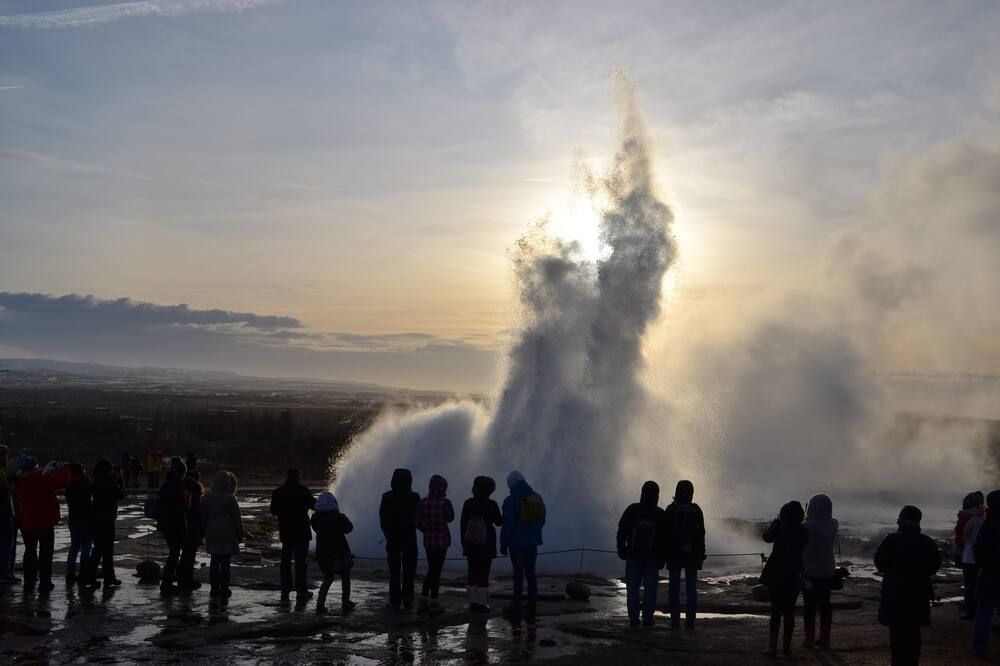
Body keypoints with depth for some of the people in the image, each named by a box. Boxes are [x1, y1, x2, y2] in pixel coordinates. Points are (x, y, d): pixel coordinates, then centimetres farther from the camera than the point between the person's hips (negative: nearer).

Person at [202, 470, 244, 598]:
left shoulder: (207, 497, 4)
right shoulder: (230, 498, -11)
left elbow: (203, 518, 11)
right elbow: (237, 518, -7)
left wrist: (204, 533, 21)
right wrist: (240, 535, 2)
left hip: (212, 536, 4)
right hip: (228, 536, -4)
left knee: (214, 562, 12)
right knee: (225, 562, 1)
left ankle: (214, 588, 15)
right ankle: (224, 590, 3)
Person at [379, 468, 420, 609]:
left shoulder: (387, 497, -7)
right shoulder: (414, 498, -8)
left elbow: (383, 520, -3)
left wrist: (388, 535, 9)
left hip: (393, 539, 0)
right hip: (410, 539, 0)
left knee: (394, 571, 7)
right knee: (409, 570, 9)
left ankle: (395, 600, 5)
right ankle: (407, 598, 5)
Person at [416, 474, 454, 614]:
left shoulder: (423, 503, -2)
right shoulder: (445, 503, -13)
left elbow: (418, 522, -1)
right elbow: (450, 518, 4)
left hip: (428, 541, 4)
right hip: (442, 540, -4)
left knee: (431, 570, 17)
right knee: (436, 571, 4)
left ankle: (423, 601, 14)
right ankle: (433, 603, 8)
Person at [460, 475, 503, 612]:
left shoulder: (468, 503, -1)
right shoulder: (492, 505, -9)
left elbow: (462, 524, 2)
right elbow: (498, 522, 4)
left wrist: (463, 542, 10)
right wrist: (505, 515, 24)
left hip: (470, 543, 3)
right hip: (487, 544, -3)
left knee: (473, 572, 10)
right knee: (484, 573, 1)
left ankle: (473, 602, 13)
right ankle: (481, 604, 1)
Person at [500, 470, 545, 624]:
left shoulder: (511, 500, -15)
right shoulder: (537, 497, 2)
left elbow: (507, 525, -15)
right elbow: (541, 521, 11)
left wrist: (503, 544, -5)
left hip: (517, 542, -4)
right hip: (533, 542, 4)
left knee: (518, 574, 3)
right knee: (530, 573, 11)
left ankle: (517, 607, 8)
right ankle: (531, 606, 11)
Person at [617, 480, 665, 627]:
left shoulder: (632, 510, -9)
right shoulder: (660, 514, -9)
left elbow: (621, 531, -4)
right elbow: (664, 538, -5)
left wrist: (621, 550, 7)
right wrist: (661, 558, 5)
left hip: (633, 556, 0)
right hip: (652, 558, 0)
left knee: (632, 588, 6)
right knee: (650, 589, 7)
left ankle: (633, 619, 3)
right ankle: (647, 619, 4)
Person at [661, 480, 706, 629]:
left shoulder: (670, 510, -5)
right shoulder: (696, 510, 0)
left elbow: (665, 534, -4)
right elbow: (701, 534, 2)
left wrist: (664, 554, 3)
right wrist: (701, 555, 10)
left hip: (674, 553, -1)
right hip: (692, 553, 1)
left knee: (674, 587, 4)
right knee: (691, 587, 4)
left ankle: (675, 619, 1)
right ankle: (690, 620, 1)